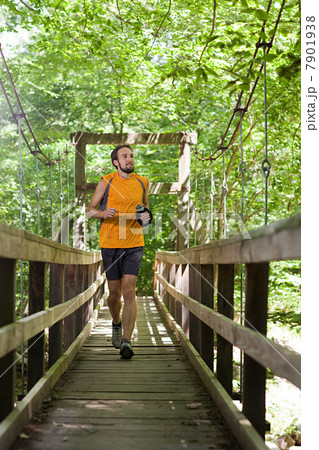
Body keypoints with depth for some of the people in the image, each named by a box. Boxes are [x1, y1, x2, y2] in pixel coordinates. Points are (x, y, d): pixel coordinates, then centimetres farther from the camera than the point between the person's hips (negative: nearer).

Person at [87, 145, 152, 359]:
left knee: (129, 292, -11)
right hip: (110, 244, 0)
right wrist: (103, 213, -16)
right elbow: (90, 210, 6)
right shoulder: (106, 182, 1)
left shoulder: (142, 182, 8)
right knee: (115, 293, 8)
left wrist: (146, 216, 2)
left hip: (134, 245, 0)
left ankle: (126, 341, -13)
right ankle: (116, 324, 39)